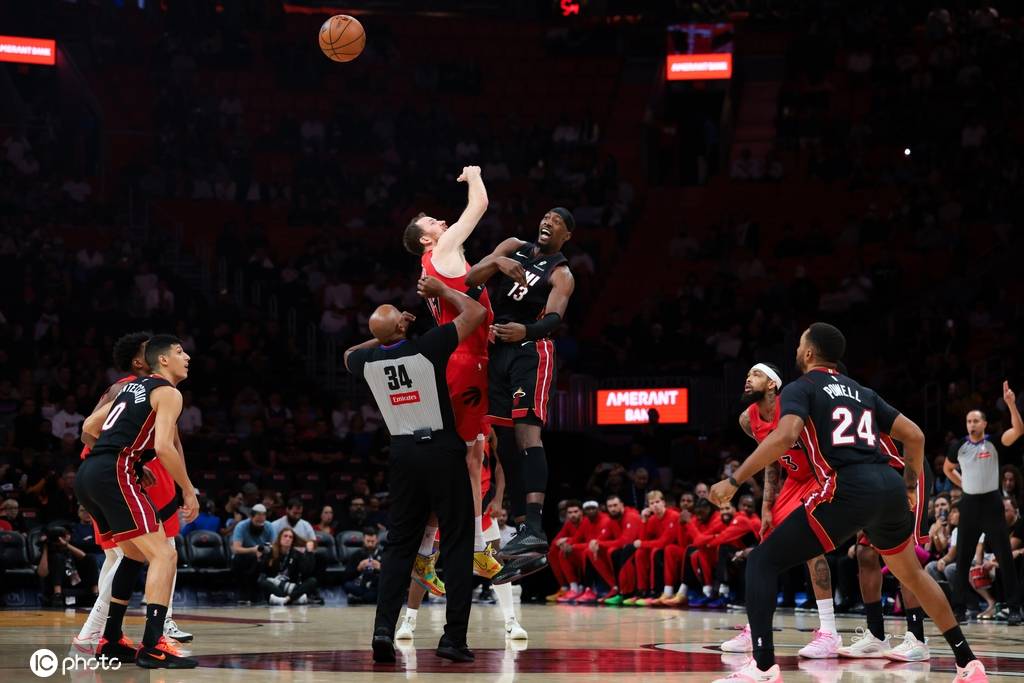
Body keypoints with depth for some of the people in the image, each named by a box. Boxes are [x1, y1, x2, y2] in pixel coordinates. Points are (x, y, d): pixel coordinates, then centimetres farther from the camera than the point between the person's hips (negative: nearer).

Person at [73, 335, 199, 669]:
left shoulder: (131, 387, 26)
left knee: (135, 553, 24)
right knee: (163, 554, -9)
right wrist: (189, 490, -6)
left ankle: (110, 641, 24)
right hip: (113, 474, -9)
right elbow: (164, 446, -14)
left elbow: (89, 426, 31)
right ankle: (152, 647, -19)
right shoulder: (168, 393, 0)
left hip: (86, 476, 9)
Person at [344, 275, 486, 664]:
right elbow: (477, 313, -1)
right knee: (457, 545, 3)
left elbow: (349, 355, 27)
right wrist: (441, 290, 11)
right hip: (443, 451, -3)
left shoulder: (368, 361, -2)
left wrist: (385, 336, 23)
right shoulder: (427, 348, -13)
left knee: (399, 544, 11)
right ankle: (454, 638, -2)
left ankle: (384, 629, -5)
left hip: (404, 453, 4)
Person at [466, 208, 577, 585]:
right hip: (499, 351, 6)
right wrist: (496, 262, -15)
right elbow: (470, 279, 6)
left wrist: (527, 331, -40)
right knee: (506, 443, 4)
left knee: (527, 430, -23)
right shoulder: (514, 247, 17)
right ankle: (524, 534, 6)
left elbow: (554, 317, -18)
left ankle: (535, 528, -36)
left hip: (531, 351, -6)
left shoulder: (561, 275, 0)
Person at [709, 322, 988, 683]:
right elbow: (914, 436, 23)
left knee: (762, 561, 2)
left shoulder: (800, 388, 7)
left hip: (848, 489, -7)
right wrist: (911, 486, 35)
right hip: (889, 485, 7)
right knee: (911, 573, 30)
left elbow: (784, 437, -12)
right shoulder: (862, 392, 26)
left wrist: (733, 481, -9)